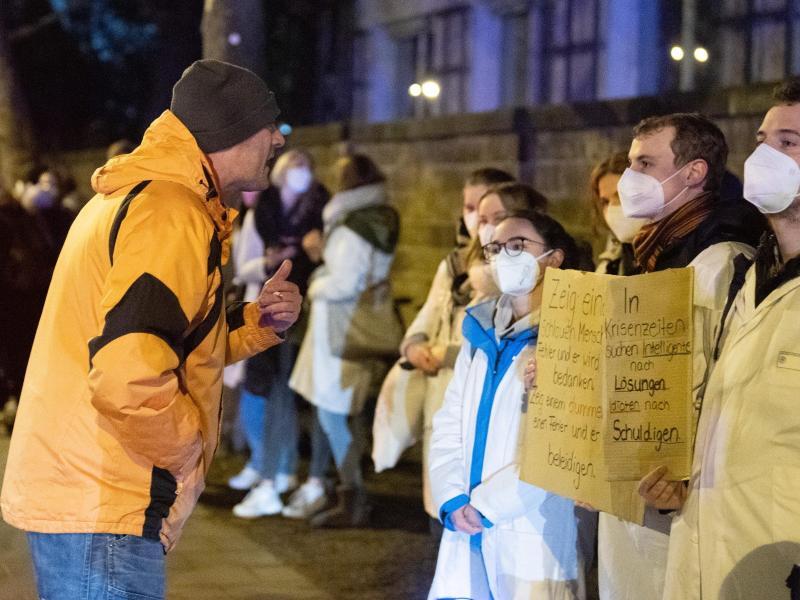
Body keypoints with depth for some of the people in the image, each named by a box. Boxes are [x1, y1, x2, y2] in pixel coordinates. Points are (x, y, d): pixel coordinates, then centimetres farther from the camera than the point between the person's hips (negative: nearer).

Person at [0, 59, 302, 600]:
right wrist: (187, 448, -13)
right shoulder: (172, 216, -18)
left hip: (69, 490, 11)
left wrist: (257, 322, 6)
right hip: (101, 511, -11)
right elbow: (129, 379, -31)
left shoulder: (138, 196, 16)